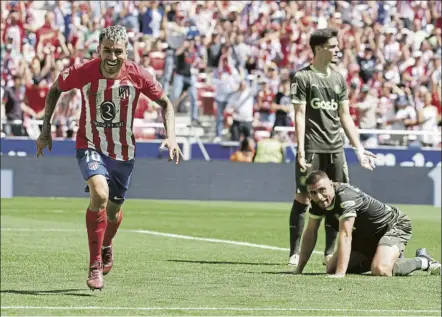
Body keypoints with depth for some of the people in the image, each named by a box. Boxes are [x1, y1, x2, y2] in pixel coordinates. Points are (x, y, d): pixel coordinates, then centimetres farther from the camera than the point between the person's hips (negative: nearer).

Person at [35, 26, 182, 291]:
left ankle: (106, 247, 52)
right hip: (90, 147, -2)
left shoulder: (138, 75, -16)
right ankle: (95, 266, -17)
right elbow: (55, 89, 3)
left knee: (114, 209, 15)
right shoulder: (83, 73, -18)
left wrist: (171, 137, -13)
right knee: (100, 194, -28)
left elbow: (165, 103, 0)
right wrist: (46, 128, 1)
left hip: (123, 152, 2)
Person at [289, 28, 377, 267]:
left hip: (335, 148, 5)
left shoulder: (338, 79, 15)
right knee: (302, 198, -5)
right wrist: (301, 150, -14)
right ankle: (295, 252, 0)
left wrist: (359, 148, 12)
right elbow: (300, 115, -7)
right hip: (312, 147, -5)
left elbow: (345, 116, 17)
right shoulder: (302, 77, -2)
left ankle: (330, 252, 12)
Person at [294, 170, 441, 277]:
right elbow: (310, 233, -1)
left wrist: (340, 274, -49)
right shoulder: (318, 201, -11)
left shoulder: (346, 197, -37)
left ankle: (422, 261, -6)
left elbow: (345, 236, -43)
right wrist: (299, 270, -4)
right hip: (366, 235, 9)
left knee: (380, 271, -33)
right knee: (331, 269, 3)